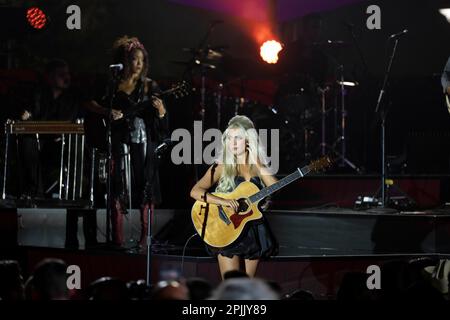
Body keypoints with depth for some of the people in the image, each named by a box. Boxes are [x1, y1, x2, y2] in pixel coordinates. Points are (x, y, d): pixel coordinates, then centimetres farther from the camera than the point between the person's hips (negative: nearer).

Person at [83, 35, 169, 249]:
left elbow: (162, 127, 4)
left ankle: (144, 239, 6)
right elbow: (88, 104, 8)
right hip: (119, 144, -1)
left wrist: (161, 111, -18)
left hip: (144, 145, 1)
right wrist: (107, 112, -7)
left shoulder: (149, 86, 6)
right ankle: (117, 241, 1)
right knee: (118, 192, -3)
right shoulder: (112, 85, 3)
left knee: (146, 192, -1)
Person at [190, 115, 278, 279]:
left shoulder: (258, 168, 8)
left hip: (254, 232, 3)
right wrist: (222, 201, -23)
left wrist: (257, 164, -11)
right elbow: (195, 191, -10)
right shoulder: (222, 167, -1)